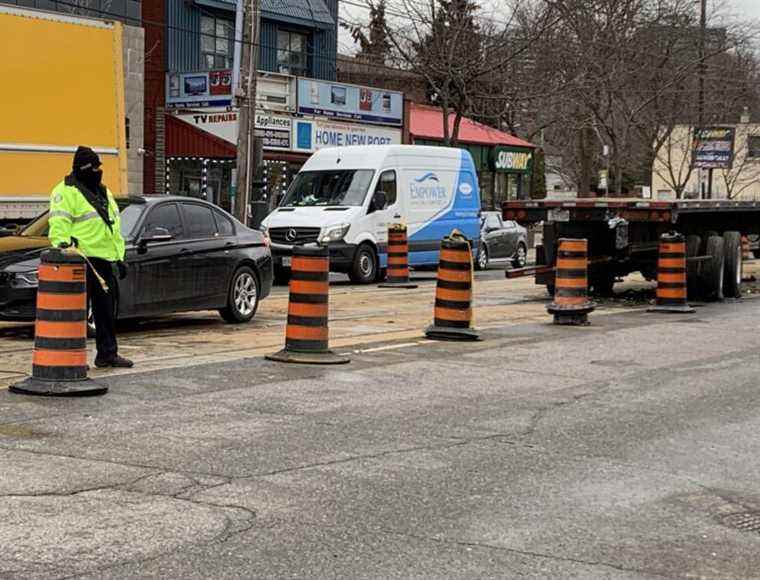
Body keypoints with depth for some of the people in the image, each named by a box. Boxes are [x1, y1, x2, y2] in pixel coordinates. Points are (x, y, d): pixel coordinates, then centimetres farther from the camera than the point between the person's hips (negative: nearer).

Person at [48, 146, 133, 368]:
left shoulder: (104, 193, 21)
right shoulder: (66, 192, -6)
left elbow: (114, 229, 26)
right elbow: (58, 224, -15)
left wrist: (119, 257, 23)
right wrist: (62, 242, -33)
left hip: (106, 261, 9)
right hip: (82, 261, -8)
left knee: (107, 310, 13)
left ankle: (108, 353, 21)